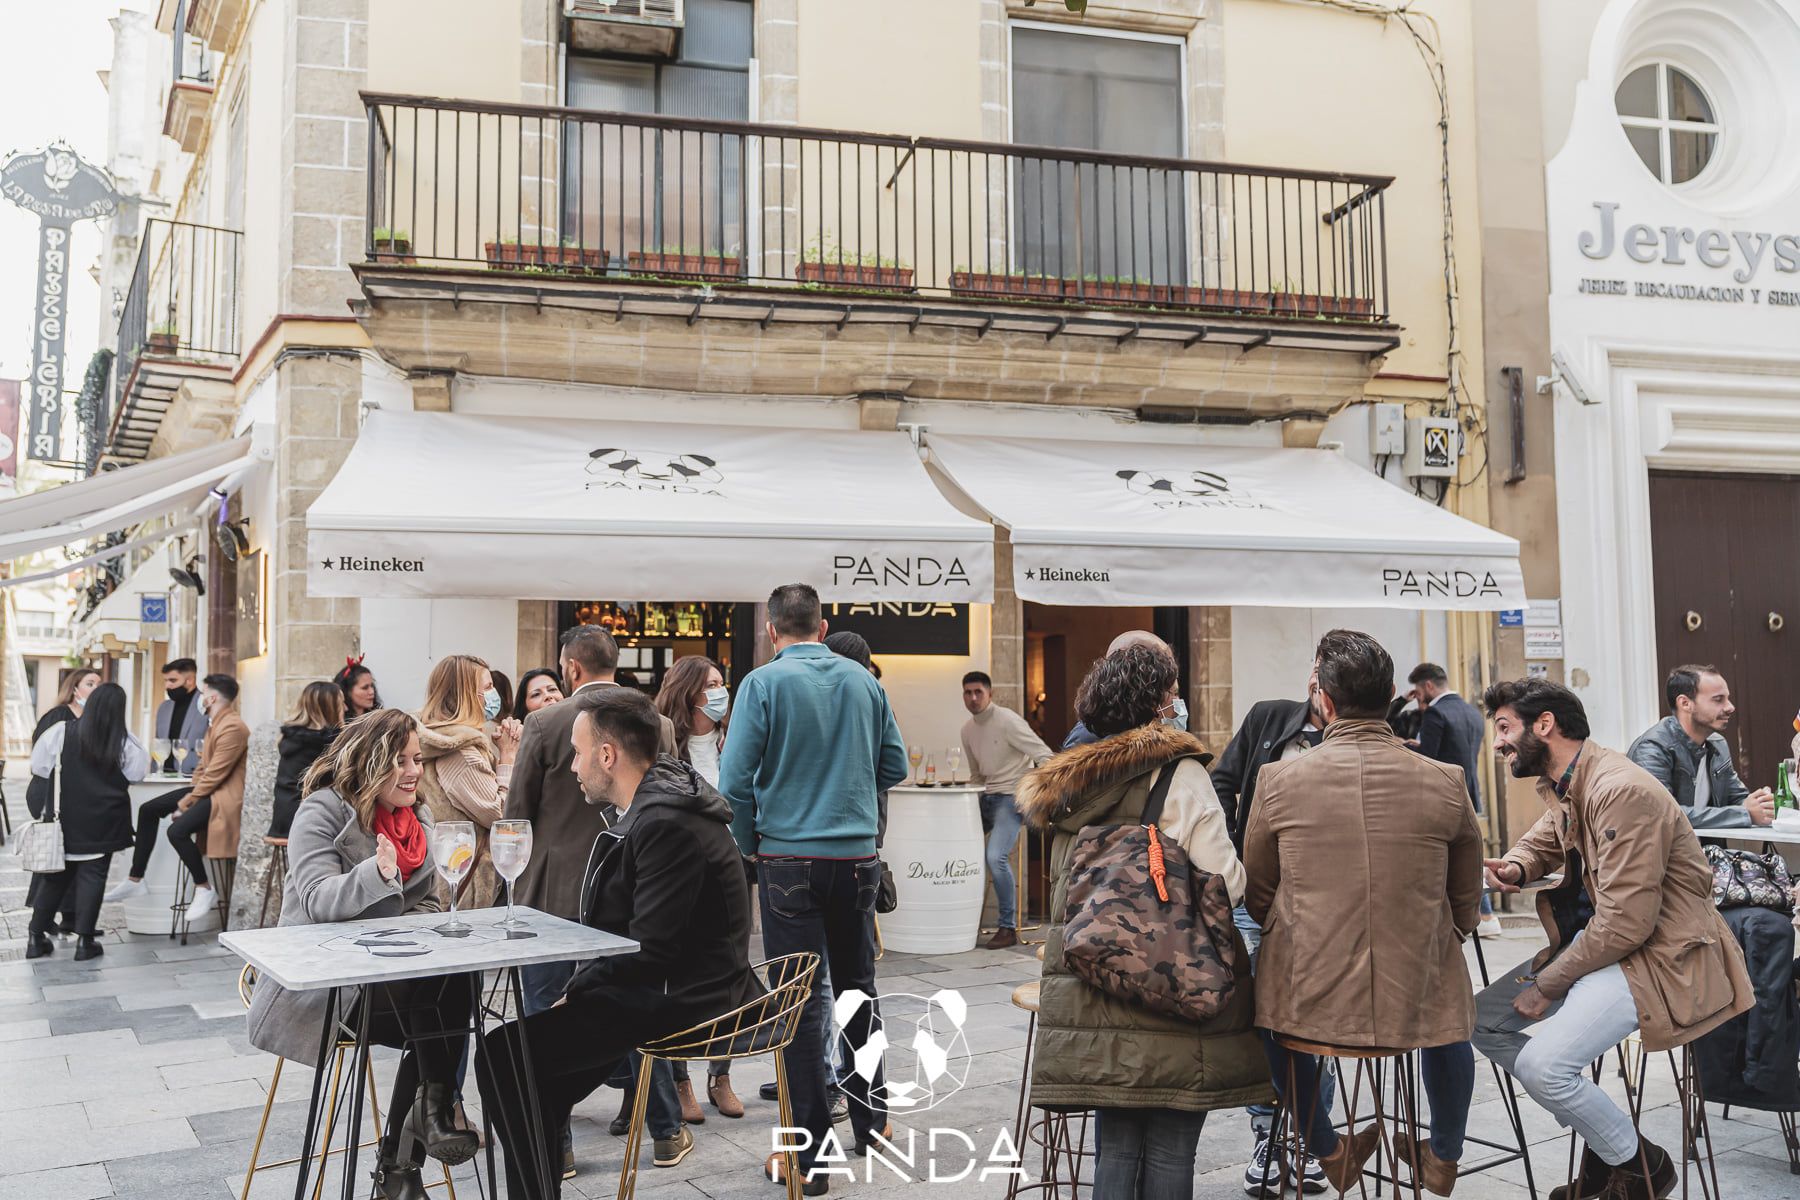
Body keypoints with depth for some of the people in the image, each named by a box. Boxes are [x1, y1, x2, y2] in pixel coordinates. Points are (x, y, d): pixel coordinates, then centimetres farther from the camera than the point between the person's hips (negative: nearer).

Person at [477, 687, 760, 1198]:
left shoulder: (665, 823, -21)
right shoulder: (653, 807, 11)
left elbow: (651, 953, -23)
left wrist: (575, 990, -9)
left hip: (678, 1002, -11)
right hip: (675, 989, 11)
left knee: (502, 1054, -13)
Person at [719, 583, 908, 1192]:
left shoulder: (764, 683, -9)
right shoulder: (864, 681, 4)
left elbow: (735, 781, -12)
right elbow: (894, 766, 11)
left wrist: (749, 846, 3)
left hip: (790, 861, -4)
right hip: (858, 859, 4)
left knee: (800, 1001, 1)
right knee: (857, 987, 19)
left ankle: (809, 1153, 6)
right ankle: (870, 1117, 31)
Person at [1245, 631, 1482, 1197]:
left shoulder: (1278, 780, -9)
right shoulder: (1446, 783, -8)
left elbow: (1257, 901, 4)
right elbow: (1466, 909, 5)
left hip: (1308, 1002, -1)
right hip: (1422, 1005, 1)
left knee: (1268, 1008, 35)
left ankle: (1330, 1153, 45)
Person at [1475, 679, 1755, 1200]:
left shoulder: (1621, 792, -25)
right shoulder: (1563, 786, 5)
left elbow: (1624, 923, -27)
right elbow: (1539, 842, 25)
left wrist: (1546, 984, -16)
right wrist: (1513, 869, -1)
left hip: (1662, 956, -10)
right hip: (1604, 941, 10)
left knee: (1541, 1062, -25)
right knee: (1482, 1020, 4)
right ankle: (1599, 1139, 13)